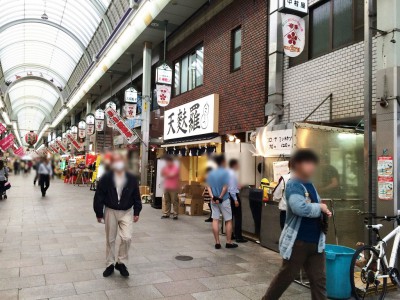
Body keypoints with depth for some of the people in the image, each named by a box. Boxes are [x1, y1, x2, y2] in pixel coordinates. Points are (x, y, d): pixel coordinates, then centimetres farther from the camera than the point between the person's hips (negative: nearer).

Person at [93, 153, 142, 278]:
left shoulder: (131, 179, -5)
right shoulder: (105, 178, -10)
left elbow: (136, 196, 4)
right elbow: (98, 197, -5)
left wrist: (136, 212, 3)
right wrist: (99, 213, -3)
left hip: (126, 212, 0)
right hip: (110, 211, 0)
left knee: (127, 238, -9)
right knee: (110, 240, 10)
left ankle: (121, 263, 13)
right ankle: (110, 264, 28)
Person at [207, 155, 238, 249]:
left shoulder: (211, 173, 6)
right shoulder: (225, 172, -11)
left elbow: (209, 187, 1)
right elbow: (225, 187, -17)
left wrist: (213, 197, -8)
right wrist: (220, 198, -12)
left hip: (214, 200, 5)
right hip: (224, 200, -5)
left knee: (215, 220, 5)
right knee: (228, 221, 6)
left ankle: (217, 243, 7)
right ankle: (229, 242, 11)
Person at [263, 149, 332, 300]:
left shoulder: (310, 185, 10)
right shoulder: (293, 185, -17)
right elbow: (300, 208, -35)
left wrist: (324, 211, 2)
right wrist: (320, 207, -18)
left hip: (315, 241, 8)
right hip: (297, 241, -7)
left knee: (319, 279, 9)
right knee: (286, 276, 8)